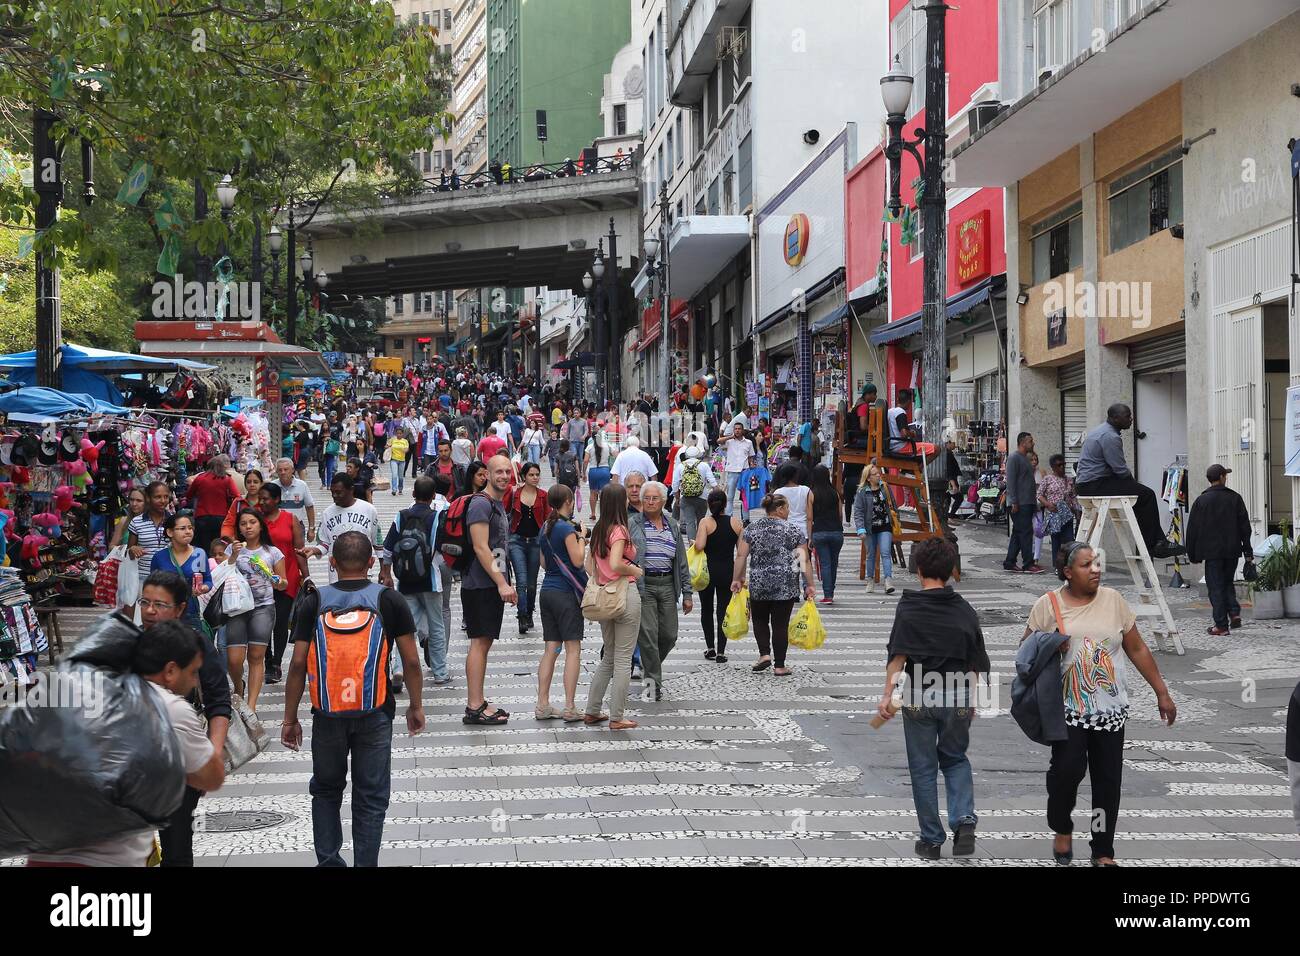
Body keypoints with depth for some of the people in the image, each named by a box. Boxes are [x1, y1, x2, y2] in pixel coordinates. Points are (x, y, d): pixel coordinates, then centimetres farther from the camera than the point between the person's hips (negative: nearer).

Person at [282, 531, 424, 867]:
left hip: (327, 714, 1)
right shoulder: (389, 600, -4)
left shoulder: (314, 603, -3)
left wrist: (290, 719, 4)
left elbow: (297, 664, -4)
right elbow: (411, 661, -3)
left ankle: (328, 860, 15)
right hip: (374, 714, -1)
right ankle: (365, 863, 8)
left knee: (326, 790, 19)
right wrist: (416, 706, 10)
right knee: (371, 797, 8)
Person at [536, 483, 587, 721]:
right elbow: (578, 560, -16)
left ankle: (542, 705, 7)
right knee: (573, 649, -4)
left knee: (550, 649, 9)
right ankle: (570, 708, -7)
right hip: (566, 592, -8)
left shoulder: (546, 528, 11)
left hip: (547, 591, 8)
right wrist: (580, 536, -3)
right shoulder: (566, 528, -13)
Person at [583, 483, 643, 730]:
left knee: (608, 658, 19)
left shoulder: (597, 530, 9)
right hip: (625, 594, -8)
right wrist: (635, 570, -9)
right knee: (623, 660, 1)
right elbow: (616, 564, -25)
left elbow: (591, 568, 11)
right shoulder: (619, 530, -14)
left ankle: (592, 711, 20)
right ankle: (616, 718, 5)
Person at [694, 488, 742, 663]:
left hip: (708, 570, -2)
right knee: (723, 610, 6)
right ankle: (721, 652, 2)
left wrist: (694, 544, 1)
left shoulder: (706, 522, -10)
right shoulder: (735, 522, -2)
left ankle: (710, 648, 14)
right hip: (728, 572, 2)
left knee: (707, 609, 15)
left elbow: (699, 546, -23)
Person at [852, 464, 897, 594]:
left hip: (885, 527, 1)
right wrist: (860, 529, -18)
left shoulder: (885, 487, 4)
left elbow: (892, 505, 13)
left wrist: (895, 521, 14)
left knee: (885, 553, -12)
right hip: (870, 528, -1)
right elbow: (858, 512, -9)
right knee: (871, 555, 11)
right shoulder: (862, 492, -6)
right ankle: (870, 580, 25)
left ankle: (888, 580, -18)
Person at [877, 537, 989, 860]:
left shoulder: (909, 607, -6)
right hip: (958, 697, 3)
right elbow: (976, 663, 6)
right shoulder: (965, 610, 3)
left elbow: (898, 654, -15)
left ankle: (931, 840, 15)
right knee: (956, 759, 22)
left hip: (919, 698, -2)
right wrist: (971, 699, 17)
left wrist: (887, 694, -13)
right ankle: (964, 820, 1)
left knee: (923, 768, 10)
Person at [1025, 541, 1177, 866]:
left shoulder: (1113, 600, 4)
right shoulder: (1048, 605, -2)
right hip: (1068, 708, -3)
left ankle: (1103, 851, 17)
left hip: (1110, 708, 3)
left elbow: (1137, 649, 10)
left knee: (1108, 778, 3)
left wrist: (1161, 693, 10)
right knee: (1068, 768, -18)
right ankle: (1062, 829, 10)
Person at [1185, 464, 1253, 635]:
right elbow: (1245, 526, 3)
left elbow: (1193, 530, -2)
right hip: (1232, 550, 2)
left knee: (1216, 587, 1)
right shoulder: (1235, 498, 1)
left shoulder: (1201, 501, -3)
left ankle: (1221, 625, 0)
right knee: (1227, 583, 20)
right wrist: (1248, 551, 8)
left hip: (1212, 552, -2)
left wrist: (1193, 555, 6)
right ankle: (1234, 613, 2)